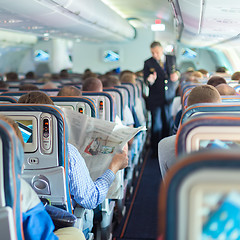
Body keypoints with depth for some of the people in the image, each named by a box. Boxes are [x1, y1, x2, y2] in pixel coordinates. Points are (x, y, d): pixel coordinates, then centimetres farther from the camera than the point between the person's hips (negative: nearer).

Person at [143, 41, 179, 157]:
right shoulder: (148, 63, -3)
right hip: (155, 99, -3)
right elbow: (146, 81, -3)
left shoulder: (172, 59, 5)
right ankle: (155, 151, 11)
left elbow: (176, 71, 19)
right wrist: (150, 80, -27)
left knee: (168, 123, 10)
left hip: (169, 97, 3)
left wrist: (176, 75, -5)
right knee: (156, 125, -1)